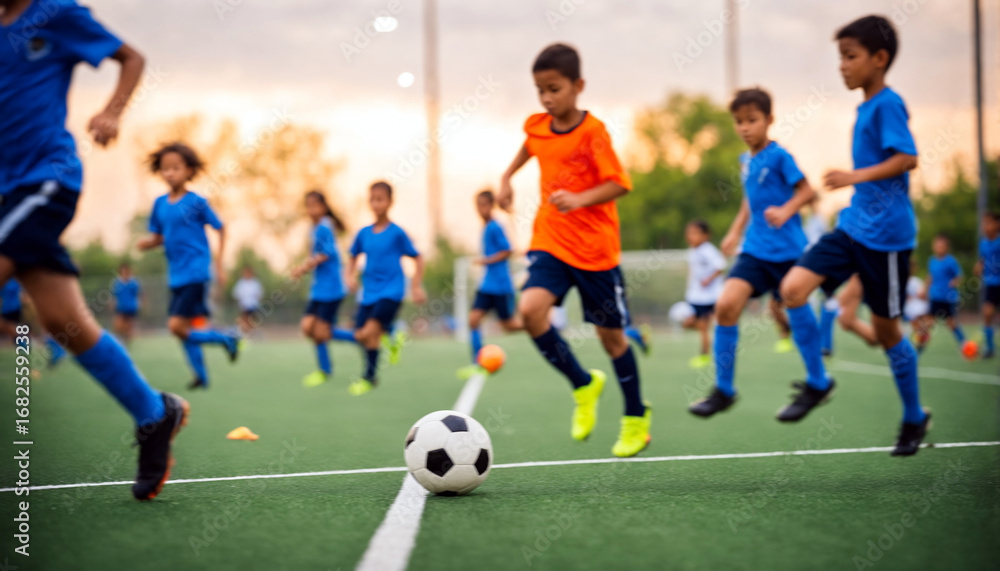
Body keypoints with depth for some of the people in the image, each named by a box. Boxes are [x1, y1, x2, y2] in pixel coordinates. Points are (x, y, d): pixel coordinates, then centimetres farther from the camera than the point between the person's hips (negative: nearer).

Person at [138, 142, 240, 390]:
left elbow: (221, 229, -1)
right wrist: (147, 242, -10)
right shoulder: (160, 204, 7)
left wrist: (219, 265, -3)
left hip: (196, 273, -6)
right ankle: (201, 374, 22)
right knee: (185, 329, 8)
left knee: (177, 326, -15)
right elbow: (158, 236, 14)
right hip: (176, 275, 6)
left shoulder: (197, 202, -7)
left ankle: (226, 338, 3)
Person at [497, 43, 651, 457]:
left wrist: (580, 199, -30)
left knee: (610, 333, 6)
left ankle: (637, 419, 27)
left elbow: (620, 184, -17)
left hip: (595, 248, -4)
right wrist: (506, 178, 23)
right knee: (530, 309, -21)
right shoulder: (536, 127, 3)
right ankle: (583, 385, 2)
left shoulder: (592, 131, -14)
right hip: (550, 241, 4)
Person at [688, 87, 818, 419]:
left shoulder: (779, 156, -9)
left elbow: (807, 191, -9)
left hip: (786, 251, -5)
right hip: (755, 250, 5)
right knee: (726, 305, -12)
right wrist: (735, 232, 21)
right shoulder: (746, 160, 11)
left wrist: (785, 211, -25)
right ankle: (723, 390, -4)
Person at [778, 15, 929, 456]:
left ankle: (915, 419, 23)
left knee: (885, 328, 3)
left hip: (885, 234, -8)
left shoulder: (887, 104, -13)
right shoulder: (865, 108, 11)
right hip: (853, 226, 8)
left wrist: (856, 176, -33)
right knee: (793, 288, -7)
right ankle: (818, 383, 6)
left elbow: (907, 158, -25)